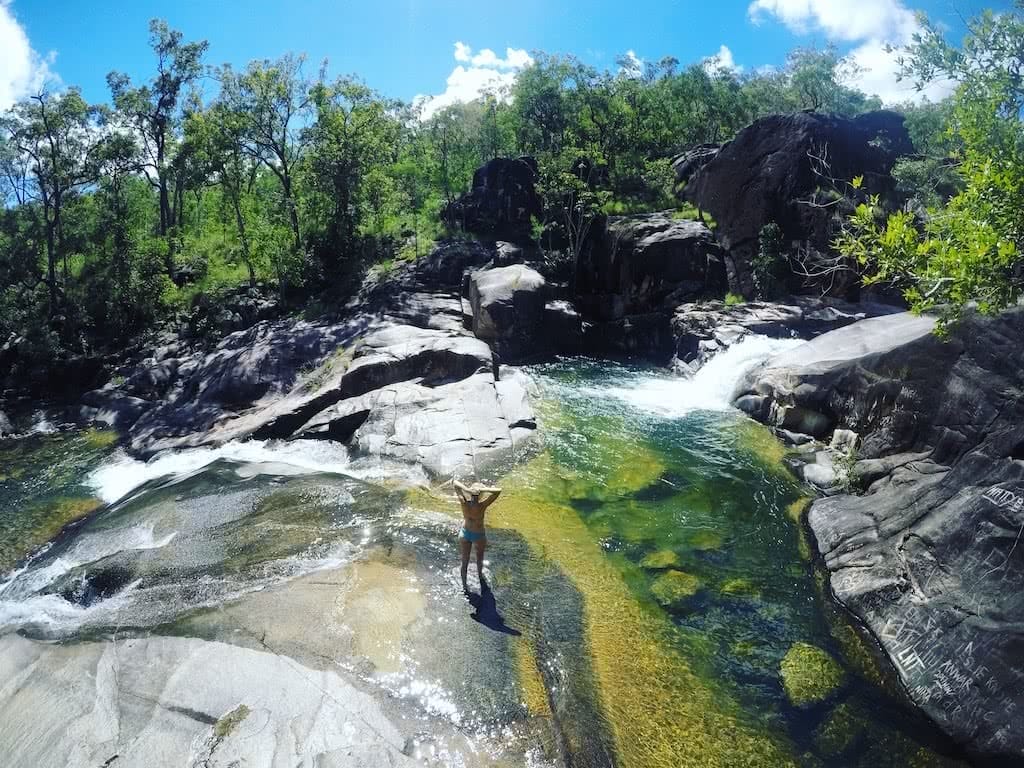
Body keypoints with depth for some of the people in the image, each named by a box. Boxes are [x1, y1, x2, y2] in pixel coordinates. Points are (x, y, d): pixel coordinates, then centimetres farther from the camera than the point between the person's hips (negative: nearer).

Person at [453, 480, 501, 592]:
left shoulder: (464, 503, -26)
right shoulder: (482, 506, -34)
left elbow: (455, 482, -20)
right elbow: (498, 491, -32)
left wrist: (465, 489, -35)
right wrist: (484, 489, -38)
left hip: (465, 533, 2)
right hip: (479, 535, -2)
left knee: (465, 560, 20)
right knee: (480, 557, 28)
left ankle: (464, 586, 35)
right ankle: (480, 575, 56)